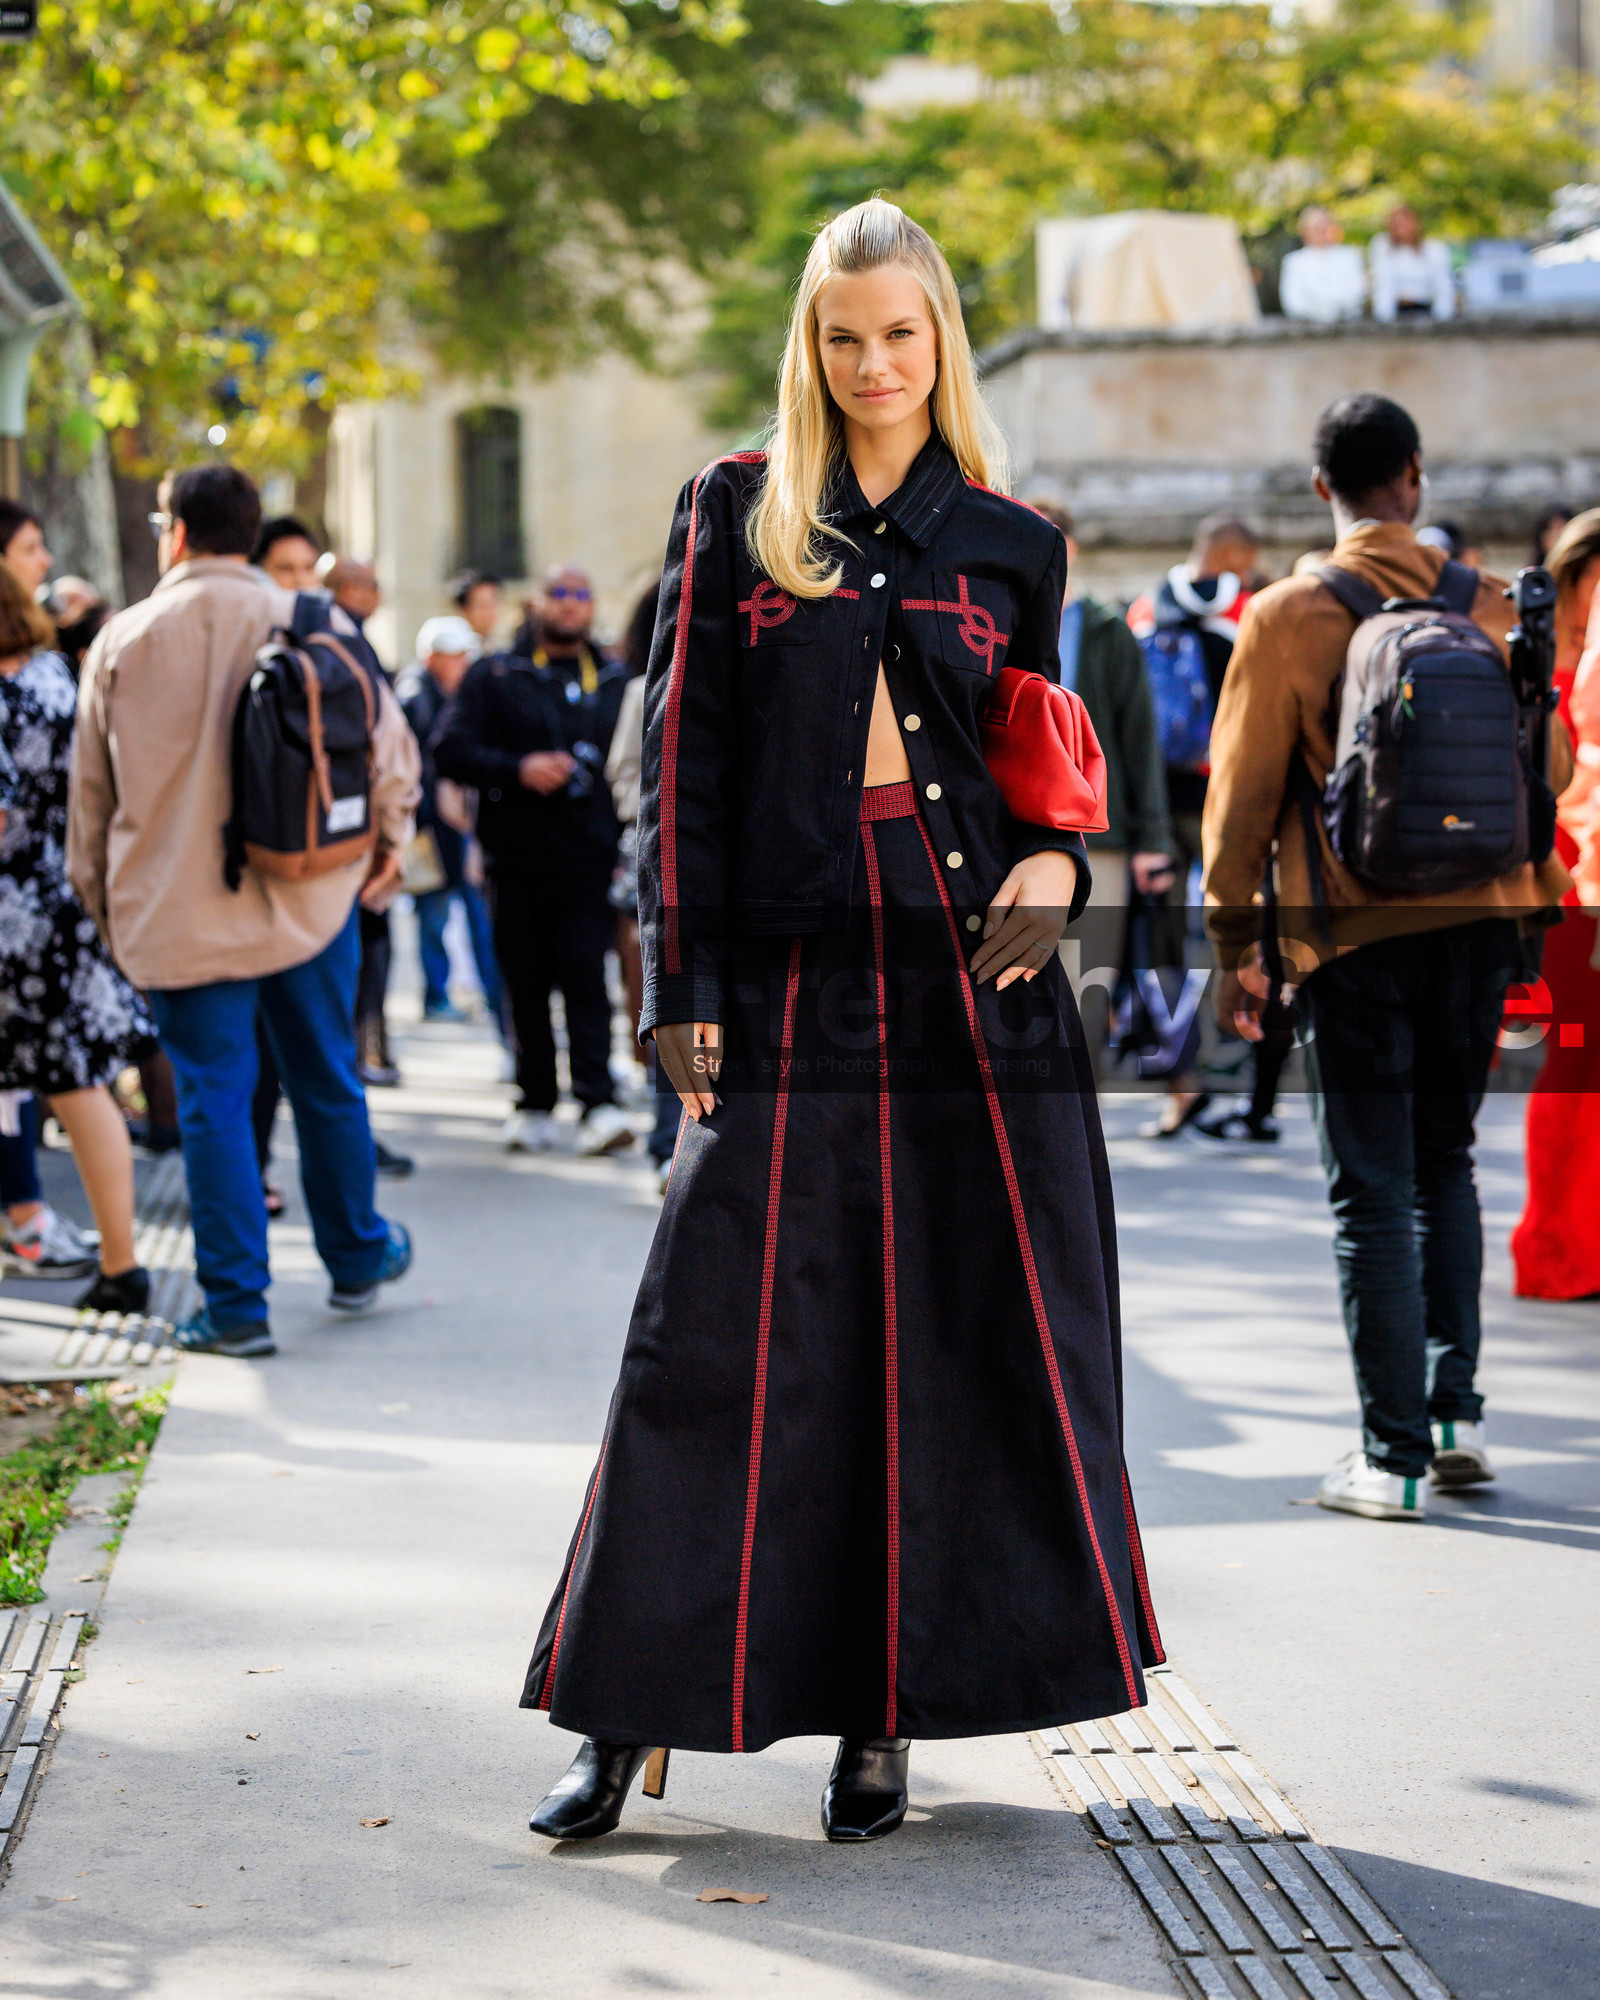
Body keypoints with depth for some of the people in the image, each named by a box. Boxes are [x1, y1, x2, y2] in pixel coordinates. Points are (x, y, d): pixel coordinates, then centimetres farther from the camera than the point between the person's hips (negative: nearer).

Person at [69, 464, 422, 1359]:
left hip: (180, 909, -1)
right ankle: (358, 1259, 32)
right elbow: (390, 741, 1)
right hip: (310, 896, 2)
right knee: (327, 1082, 16)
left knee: (214, 1098, 3)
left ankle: (236, 1303, 4)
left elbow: (93, 787, 4)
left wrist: (98, 895, 17)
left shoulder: (125, 640, -3)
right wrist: (390, 837, 19)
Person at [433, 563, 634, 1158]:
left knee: (586, 978, -11)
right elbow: (450, 750, -1)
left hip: (591, 862, 0)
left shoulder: (618, 681, 14)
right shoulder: (496, 676, 8)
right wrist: (518, 770, -15)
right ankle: (534, 1104, 15)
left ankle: (599, 1104, -15)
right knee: (526, 989, 5)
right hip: (517, 859, 0)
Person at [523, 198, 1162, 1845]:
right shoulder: (735, 510, 7)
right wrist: (681, 978, -3)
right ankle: (633, 1715, 6)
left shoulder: (1009, 540, 11)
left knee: (953, 1338, 2)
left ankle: (884, 1714, 13)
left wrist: (1061, 858, -6)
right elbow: (685, 753, 4)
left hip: (971, 967, 2)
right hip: (790, 970, -1)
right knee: (723, 1337, -3)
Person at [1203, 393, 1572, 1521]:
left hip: (1358, 933, -3)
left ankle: (1395, 1457, 3)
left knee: (1374, 1194, 2)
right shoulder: (1488, 607, 2)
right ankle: (1458, 1408, 15)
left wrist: (1234, 944, 5)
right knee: (1444, 1162, 20)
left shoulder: (1287, 617, -6)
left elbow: (1243, 793, -4)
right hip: (1480, 922, 3)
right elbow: (1553, 763, 10)